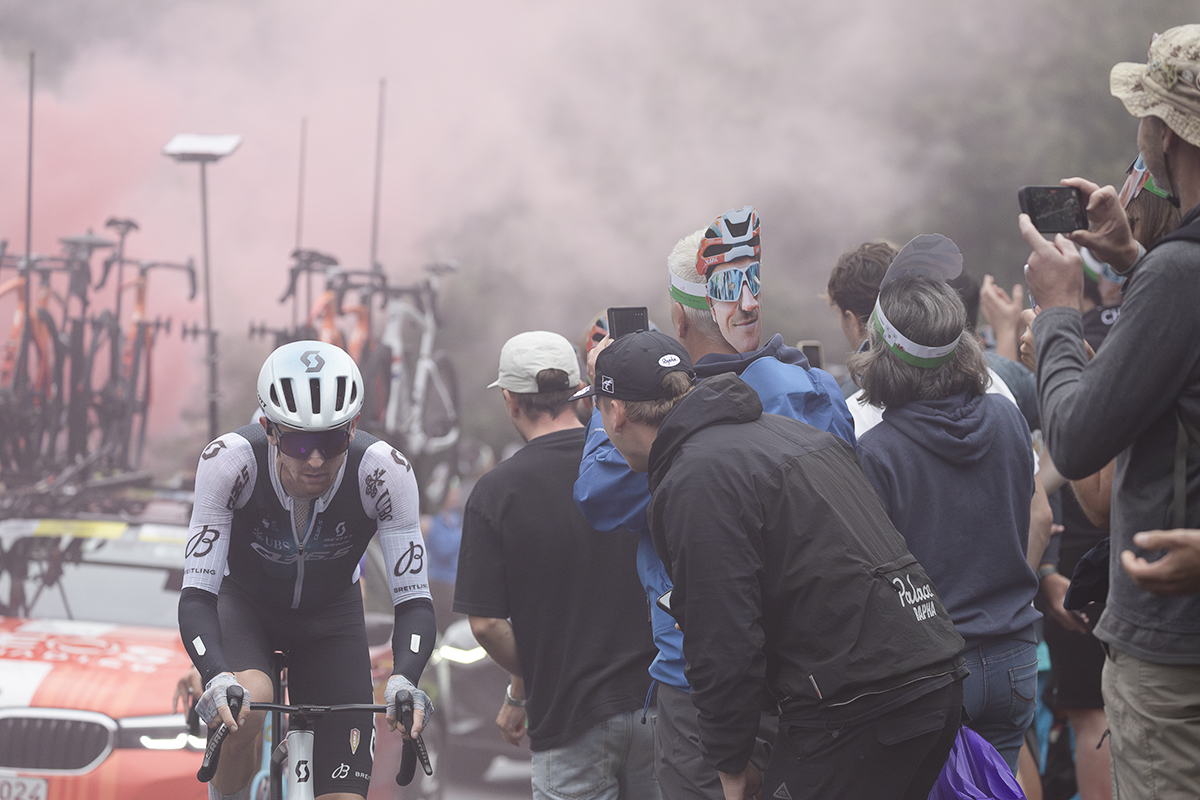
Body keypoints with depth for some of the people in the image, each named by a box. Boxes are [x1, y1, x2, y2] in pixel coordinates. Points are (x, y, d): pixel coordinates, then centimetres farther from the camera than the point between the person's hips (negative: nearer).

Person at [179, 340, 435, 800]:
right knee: (246, 702, -36)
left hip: (331, 618, 1)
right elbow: (196, 595, -31)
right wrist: (216, 677, -50)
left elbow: (414, 599, -27)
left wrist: (403, 680, -46)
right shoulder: (230, 460, -32)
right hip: (245, 605, -1)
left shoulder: (383, 471, -30)